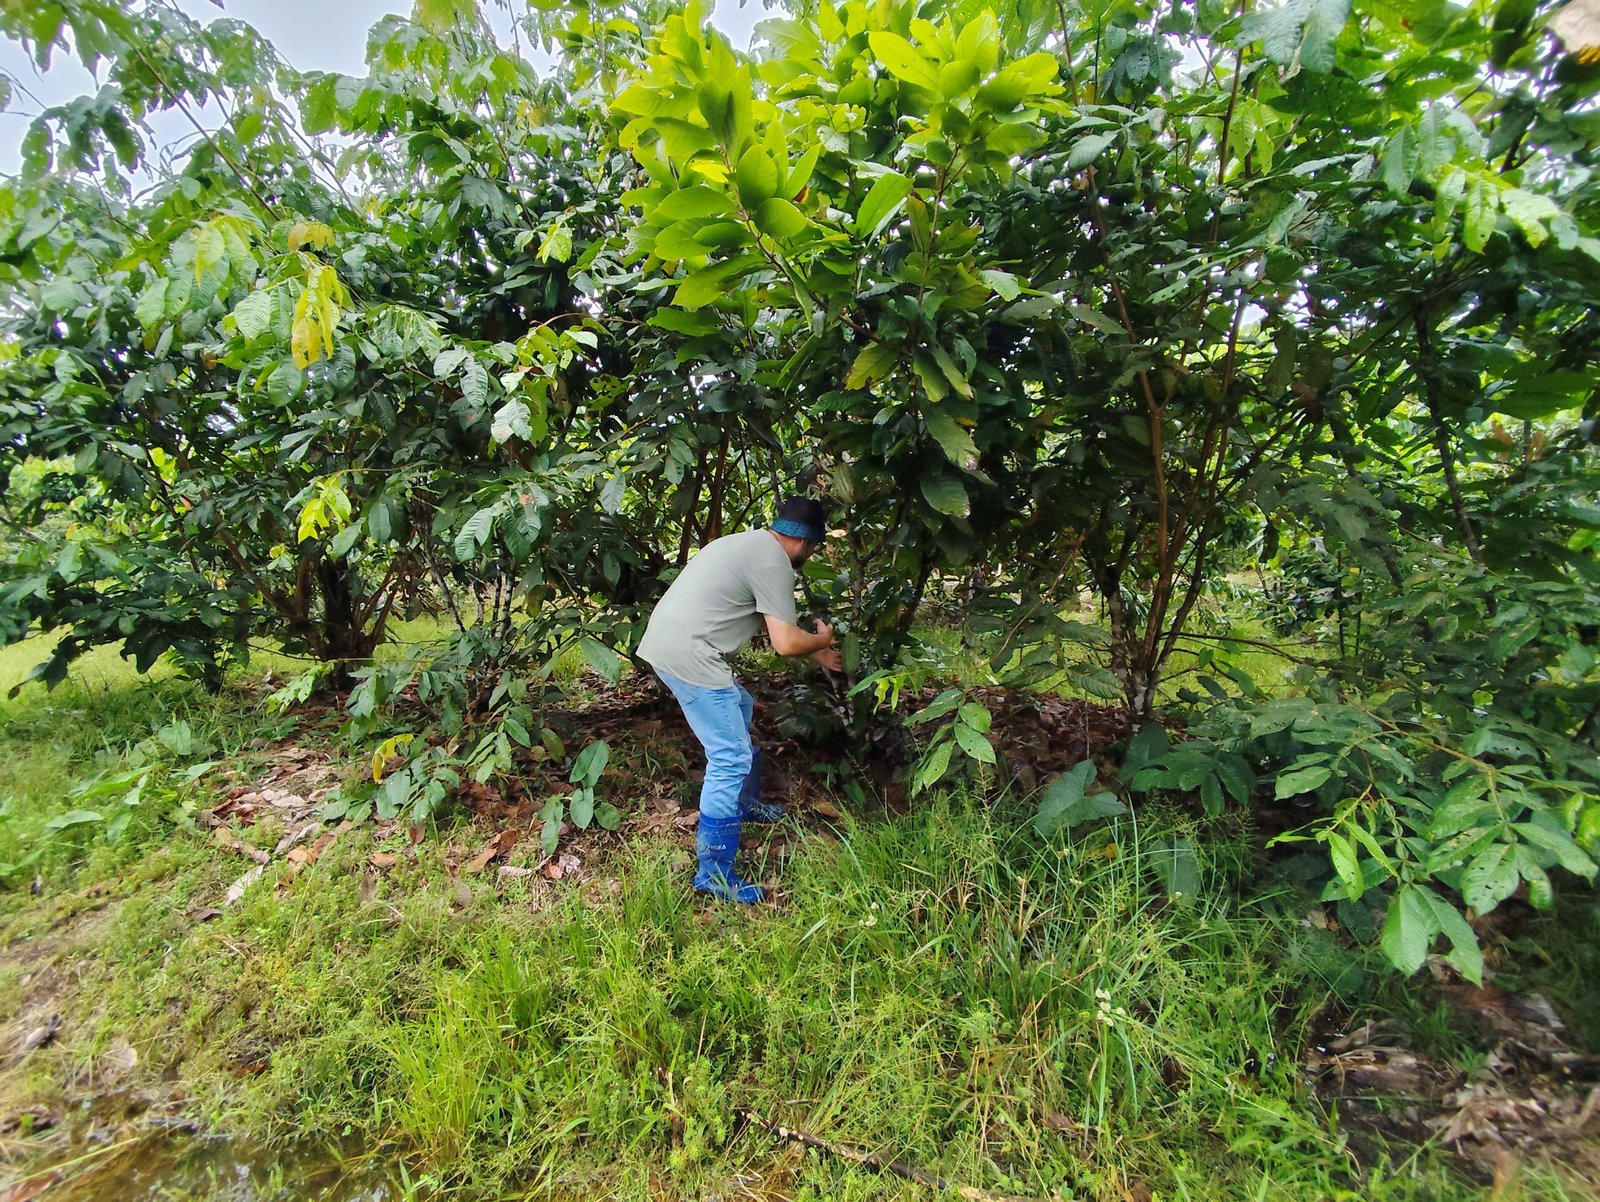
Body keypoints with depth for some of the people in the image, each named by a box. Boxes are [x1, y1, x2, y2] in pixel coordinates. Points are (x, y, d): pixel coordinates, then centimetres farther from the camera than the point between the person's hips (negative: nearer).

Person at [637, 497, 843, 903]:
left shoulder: (750, 543, 18)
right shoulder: (773, 562, -13)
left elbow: (770, 622, 27)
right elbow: (786, 643, -15)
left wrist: (818, 654, 29)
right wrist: (822, 640, 7)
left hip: (667, 639, 11)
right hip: (688, 655, -11)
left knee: (739, 710, 27)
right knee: (731, 758, -6)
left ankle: (745, 802, 43)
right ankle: (714, 871, 3)